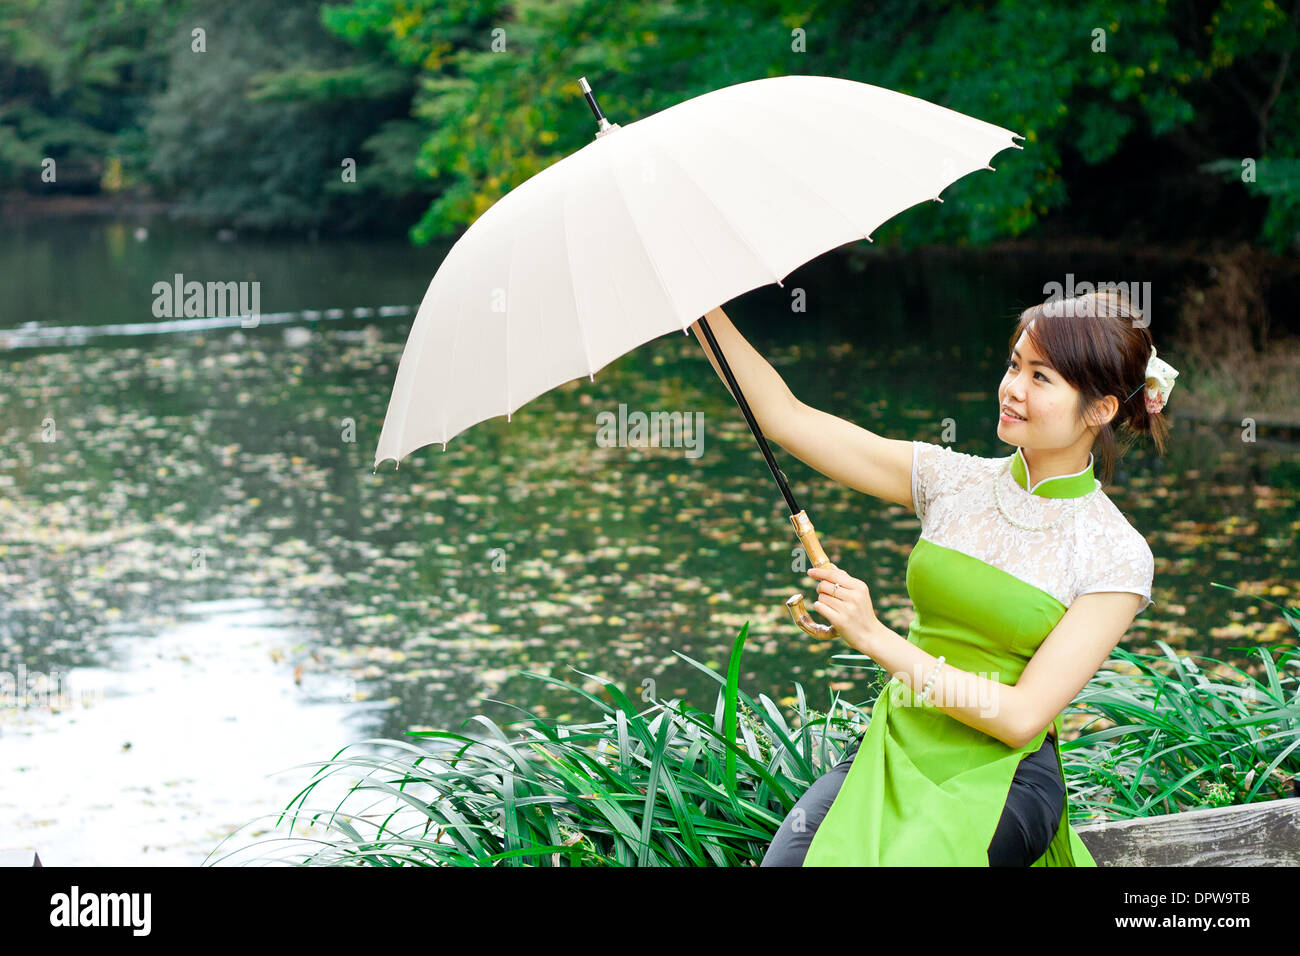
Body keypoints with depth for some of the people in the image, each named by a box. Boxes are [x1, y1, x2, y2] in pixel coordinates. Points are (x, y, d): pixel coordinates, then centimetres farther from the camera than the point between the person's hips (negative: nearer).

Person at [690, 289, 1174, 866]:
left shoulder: (1117, 557, -6)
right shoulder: (952, 480, 5)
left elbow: (1022, 717, -13)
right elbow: (782, 417, 3)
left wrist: (875, 639, -19)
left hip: (1003, 777, -3)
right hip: (894, 749, 3)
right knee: (786, 859, -26)